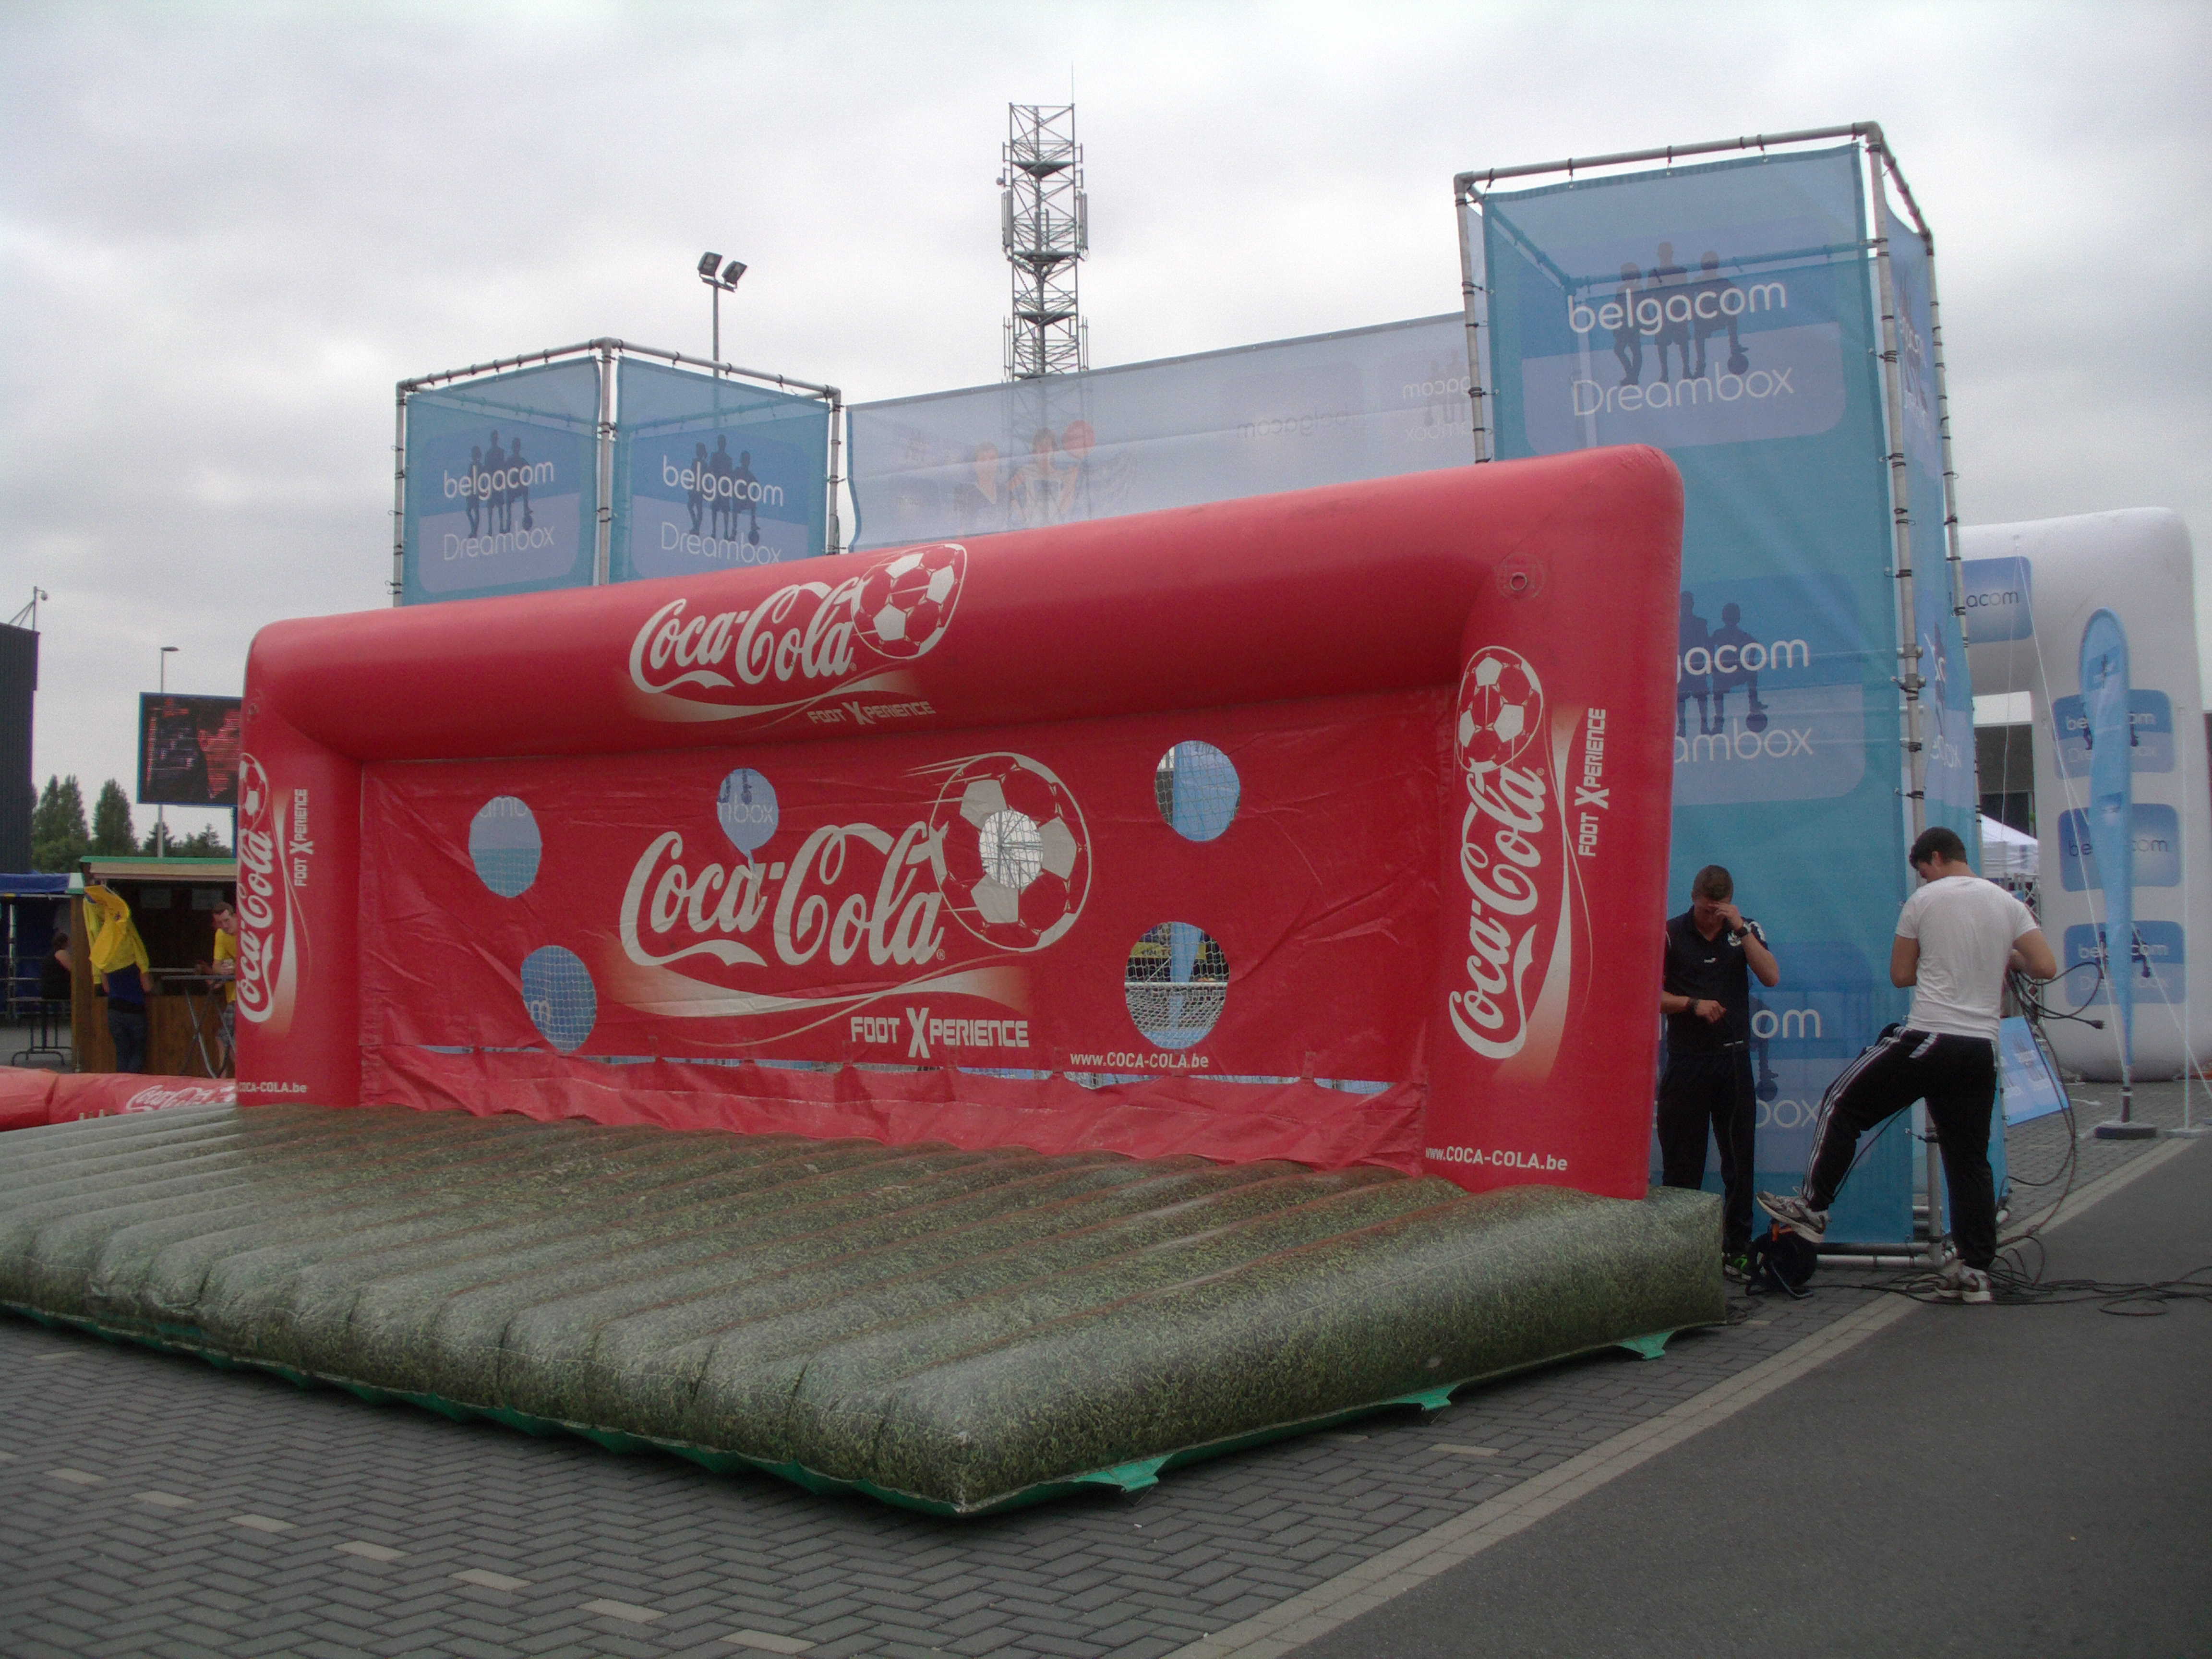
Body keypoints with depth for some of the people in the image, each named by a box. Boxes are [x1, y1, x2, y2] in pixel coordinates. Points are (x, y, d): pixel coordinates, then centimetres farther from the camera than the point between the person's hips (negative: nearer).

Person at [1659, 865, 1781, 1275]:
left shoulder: (1745, 931, 8)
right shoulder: (1671, 934, 1)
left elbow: (1771, 977, -6)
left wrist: (1741, 929, -12)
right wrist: (1693, 1004, -13)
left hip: (1733, 1059, 2)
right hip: (1686, 1061, -2)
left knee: (1740, 1158, 4)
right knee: (1681, 1163, 1)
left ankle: (1737, 1250, 12)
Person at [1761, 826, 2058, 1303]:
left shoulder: (1925, 901, -2)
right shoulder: (2008, 905, 8)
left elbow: (1901, 975, 4)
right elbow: (2046, 968, 3)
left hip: (1928, 1038, -5)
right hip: (1981, 1048, 5)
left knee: (1844, 1104, 10)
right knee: (1970, 1159, 8)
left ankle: (1813, 1207, 10)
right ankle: (1975, 1269, 7)